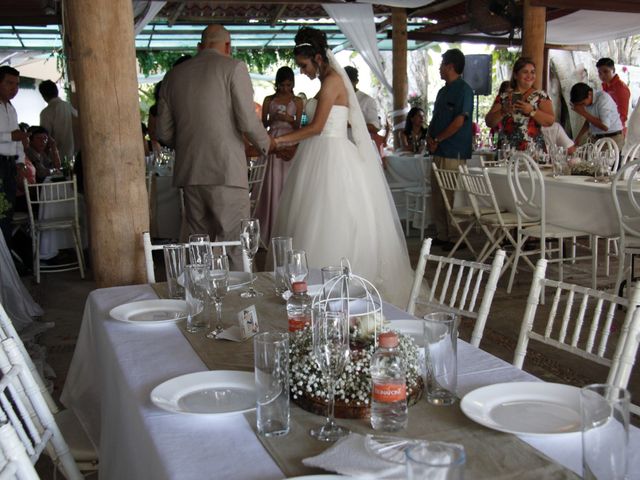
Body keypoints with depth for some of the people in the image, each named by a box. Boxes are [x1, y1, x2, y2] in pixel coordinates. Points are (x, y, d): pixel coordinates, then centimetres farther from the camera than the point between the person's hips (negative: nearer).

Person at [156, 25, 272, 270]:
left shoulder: (173, 75, 14)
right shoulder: (234, 67, -1)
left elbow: (163, 132, 13)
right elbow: (247, 121, -8)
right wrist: (265, 143, 11)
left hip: (189, 172, 5)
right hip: (226, 170, -5)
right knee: (235, 243, -3)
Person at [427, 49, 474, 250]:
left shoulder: (464, 90, -8)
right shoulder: (443, 91, 19)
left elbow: (459, 121, -16)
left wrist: (437, 139, -11)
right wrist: (430, 137, 2)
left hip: (454, 153, -9)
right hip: (439, 151, 9)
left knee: (452, 196, -7)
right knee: (437, 196, 10)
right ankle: (441, 235, 17)